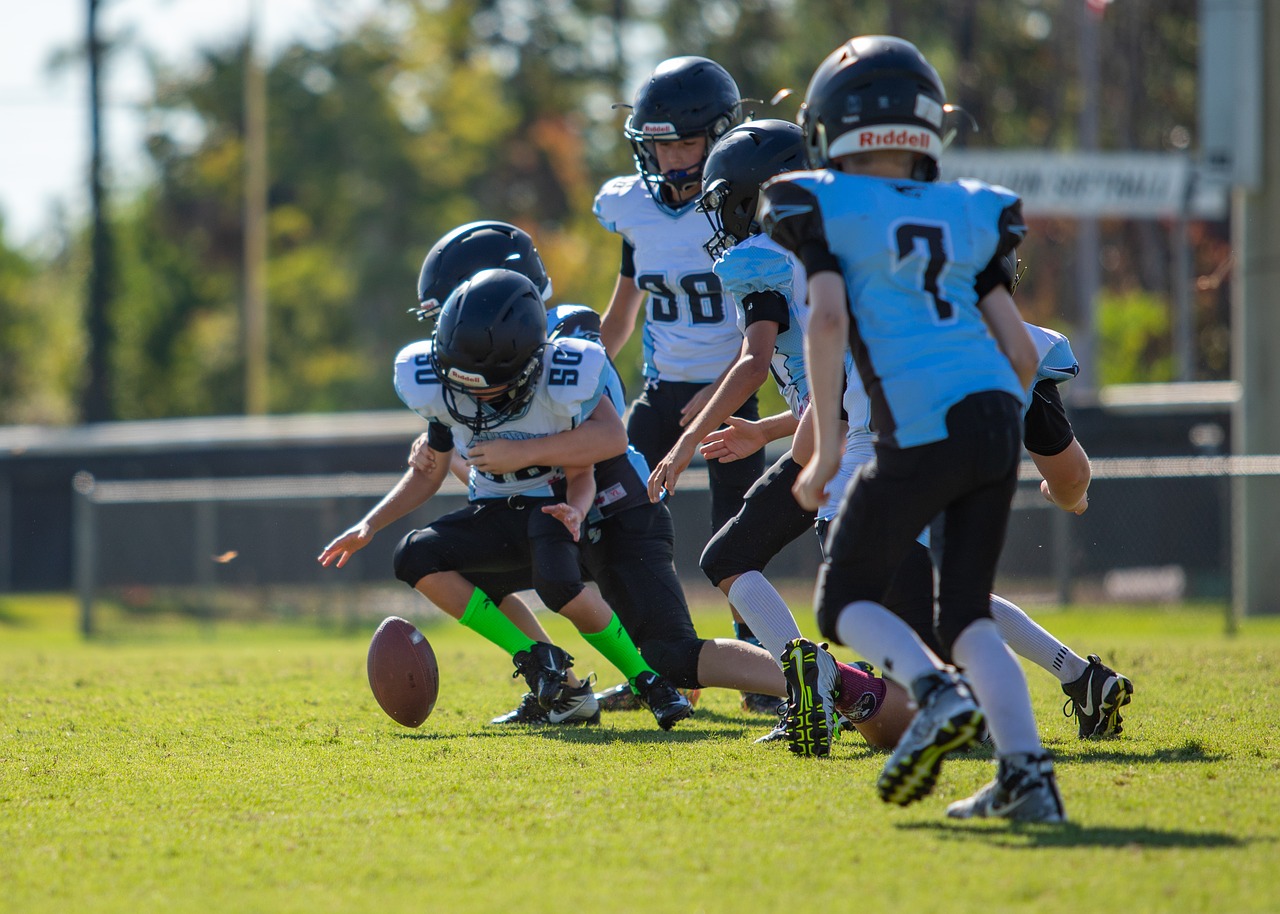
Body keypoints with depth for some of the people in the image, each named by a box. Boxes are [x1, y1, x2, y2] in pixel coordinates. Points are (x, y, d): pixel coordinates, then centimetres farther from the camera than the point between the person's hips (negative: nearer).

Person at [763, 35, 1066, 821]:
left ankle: (938, 694, -18)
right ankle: (1028, 773, -4)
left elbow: (829, 319, -7)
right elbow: (1020, 350, 15)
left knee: (846, 602, 10)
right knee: (966, 615, 14)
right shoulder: (969, 216, 19)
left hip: (921, 431, -5)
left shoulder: (826, 208, 6)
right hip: (997, 417, 5)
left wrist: (826, 445, -6)